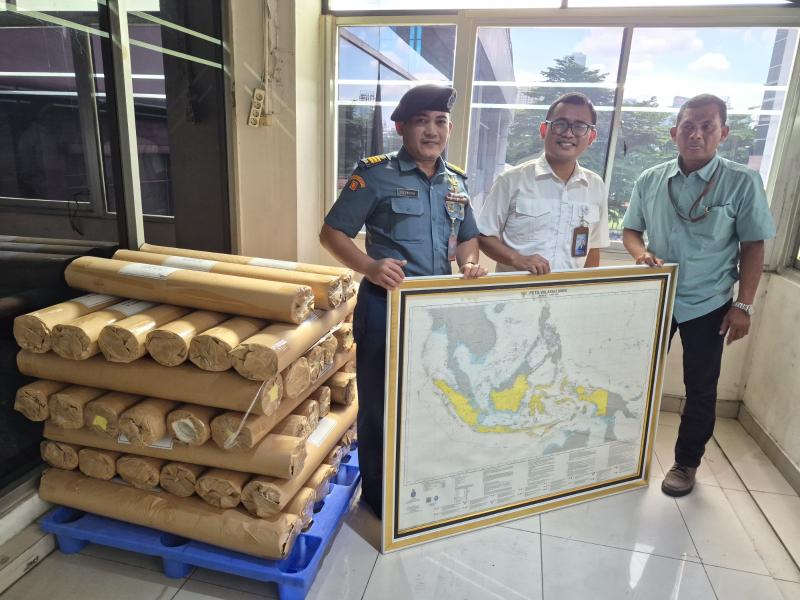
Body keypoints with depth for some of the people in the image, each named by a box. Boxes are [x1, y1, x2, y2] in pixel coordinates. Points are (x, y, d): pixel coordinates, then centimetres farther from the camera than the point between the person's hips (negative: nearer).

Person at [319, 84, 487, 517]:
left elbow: (467, 237, 19)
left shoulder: (456, 181, 10)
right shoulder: (375, 174, -8)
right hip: (386, 305, -5)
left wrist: (469, 264, -4)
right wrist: (369, 266, -27)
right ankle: (377, 498, 30)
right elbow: (332, 232, -9)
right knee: (380, 404, 8)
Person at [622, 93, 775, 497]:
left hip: (708, 305, -2)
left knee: (700, 388, 9)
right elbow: (631, 230, 8)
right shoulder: (650, 180, -2)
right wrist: (641, 254, -14)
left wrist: (743, 305, -10)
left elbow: (753, 246, -6)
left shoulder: (742, 183, -9)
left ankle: (686, 463, 29)